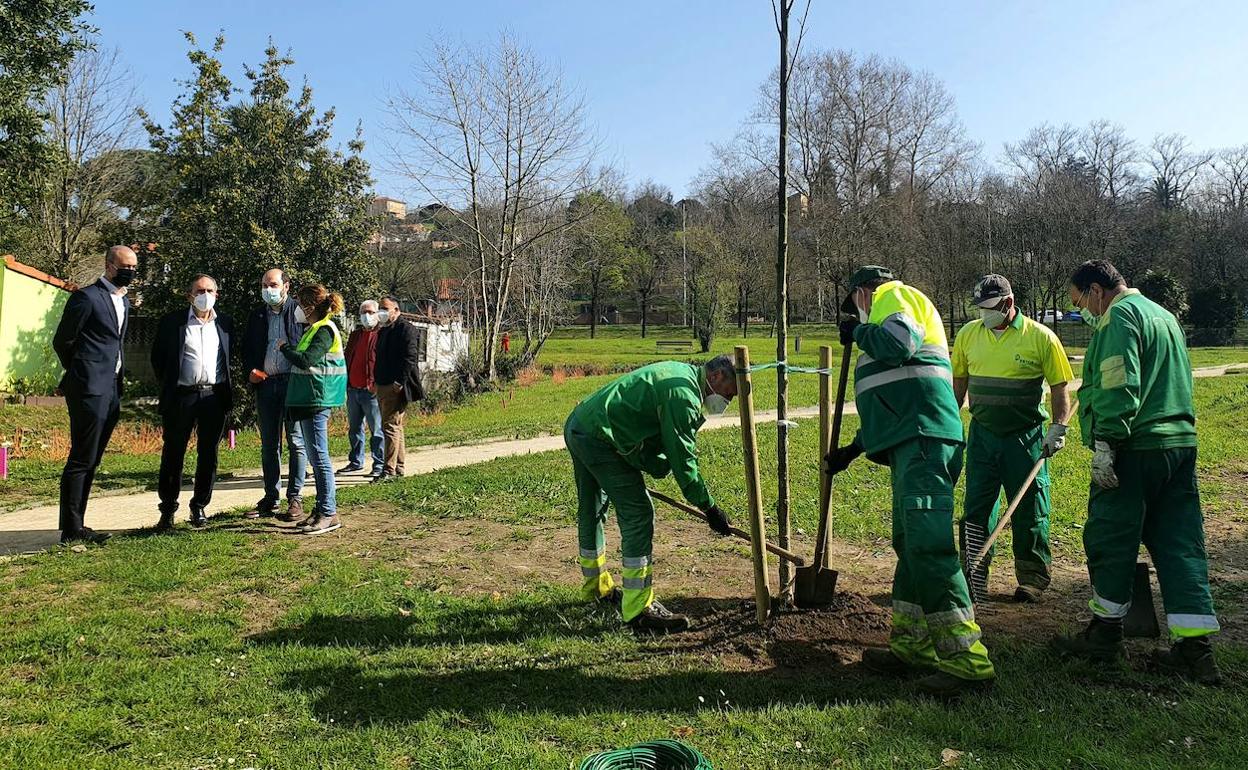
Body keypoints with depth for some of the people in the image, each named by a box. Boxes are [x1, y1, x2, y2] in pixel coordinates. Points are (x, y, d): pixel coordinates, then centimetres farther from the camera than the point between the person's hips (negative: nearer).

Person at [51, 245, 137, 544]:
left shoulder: (124, 301, 17)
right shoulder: (87, 297, -8)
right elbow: (61, 341, -3)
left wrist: (116, 374, 16)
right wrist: (81, 373, 9)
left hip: (112, 391, 8)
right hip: (90, 390, -8)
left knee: (90, 461, 11)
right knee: (81, 459, -5)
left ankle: (75, 525, 17)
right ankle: (71, 529, 1)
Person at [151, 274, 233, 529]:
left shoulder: (224, 323, 9)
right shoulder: (172, 322, 2)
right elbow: (157, 357, 8)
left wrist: (225, 389, 11)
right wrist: (167, 386, 6)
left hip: (214, 396, 2)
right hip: (181, 396, -2)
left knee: (208, 455, 6)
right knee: (173, 454, 4)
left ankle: (200, 506, 18)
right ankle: (167, 510, 14)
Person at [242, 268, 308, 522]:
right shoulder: (257, 315, 13)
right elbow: (246, 347, 20)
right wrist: (250, 370, 1)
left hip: (294, 383, -5)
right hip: (265, 384, 5)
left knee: (296, 442, -1)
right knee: (269, 444, 10)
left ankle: (295, 498, 5)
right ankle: (271, 498, 18)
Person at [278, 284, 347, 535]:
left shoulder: (324, 331, -13)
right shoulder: (315, 329, 18)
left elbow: (305, 361, -22)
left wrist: (284, 347, -8)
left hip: (317, 401, -10)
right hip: (307, 400, 10)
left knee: (319, 457, -8)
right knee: (315, 458, 12)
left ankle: (329, 514, -5)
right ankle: (321, 509, 18)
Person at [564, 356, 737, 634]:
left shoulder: (681, 372, 14)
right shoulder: (684, 394, -18)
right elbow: (682, 460, -16)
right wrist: (709, 508, -9)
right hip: (599, 437, -11)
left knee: (591, 511, 22)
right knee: (638, 513, -9)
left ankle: (596, 588, 40)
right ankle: (638, 609, -5)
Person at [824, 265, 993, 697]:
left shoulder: (896, 295, 4)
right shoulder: (895, 310, 32)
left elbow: (900, 341, -20)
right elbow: (892, 404, 34)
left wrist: (858, 332, 0)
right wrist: (851, 450, 33)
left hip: (923, 439, -11)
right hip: (911, 442, 11)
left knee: (928, 545, -15)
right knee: (909, 545, 13)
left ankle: (966, 659, -14)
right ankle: (911, 645, 21)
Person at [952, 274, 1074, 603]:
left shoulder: (1041, 337, -6)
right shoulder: (968, 335, 4)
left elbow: (1060, 389, -1)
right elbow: (958, 384, 13)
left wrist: (1059, 428, -11)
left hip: (1025, 438, -3)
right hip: (981, 435, 3)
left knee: (1029, 512, 6)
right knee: (976, 508, 4)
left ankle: (1032, 580, 21)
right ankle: (974, 581, 13)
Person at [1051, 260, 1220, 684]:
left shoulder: (1119, 316, -7)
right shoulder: (1163, 314, 23)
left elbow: (1118, 386, -19)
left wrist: (1105, 443, -20)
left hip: (1135, 447, -9)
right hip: (1180, 443, 9)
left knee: (1110, 541, 4)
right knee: (1179, 545, 8)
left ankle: (1105, 633, 16)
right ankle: (1195, 649, 7)